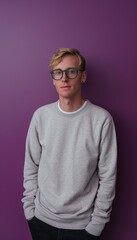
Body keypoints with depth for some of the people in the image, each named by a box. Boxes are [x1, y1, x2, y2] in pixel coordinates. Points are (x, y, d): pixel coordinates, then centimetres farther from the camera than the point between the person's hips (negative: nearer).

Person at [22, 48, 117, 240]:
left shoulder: (101, 119, -15)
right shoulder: (41, 115, -7)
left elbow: (108, 177, -9)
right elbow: (31, 167, 0)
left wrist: (97, 223, -5)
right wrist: (29, 207, 2)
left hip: (83, 224, -2)